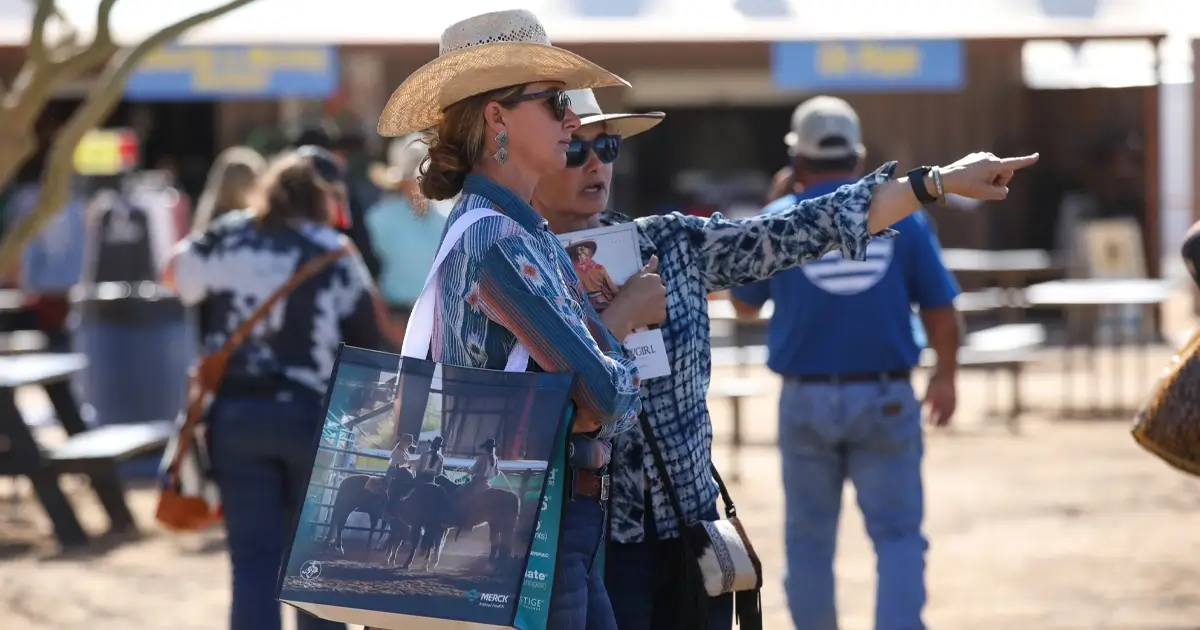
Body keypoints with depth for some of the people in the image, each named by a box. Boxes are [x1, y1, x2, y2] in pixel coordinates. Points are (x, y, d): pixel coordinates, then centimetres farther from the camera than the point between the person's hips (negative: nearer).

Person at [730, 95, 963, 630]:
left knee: (809, 539, 13)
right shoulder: (901, 215, 0)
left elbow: (745, 304, 12)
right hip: (885, 399, 0)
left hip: (807, 399, 0)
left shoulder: (778, 220, -1)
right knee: (898, 535, 3)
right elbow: (940, 308, 2)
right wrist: (945, 376, 19)